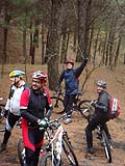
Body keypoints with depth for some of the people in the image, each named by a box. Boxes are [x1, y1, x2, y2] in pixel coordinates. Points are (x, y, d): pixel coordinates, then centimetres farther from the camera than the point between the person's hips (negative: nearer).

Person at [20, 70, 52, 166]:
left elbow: (49, 108, 8)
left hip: (40, 126, 4)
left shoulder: (45, 92, -5)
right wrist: (38, 120, -22)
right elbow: (23, 112, -20)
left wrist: (45, 119, -9)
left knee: (37, 150, 16)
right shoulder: (27, 93, -18)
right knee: (30, 152, -8)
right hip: (29, 126, -4)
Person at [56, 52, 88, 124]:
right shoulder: (64, 72, 2)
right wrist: (58, 86, 20)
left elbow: (81, 67, -27)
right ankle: (67, 115, 28)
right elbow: (60, 79, 17)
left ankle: (69, 117, 4)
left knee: (70, 104, -5)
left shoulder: (75, 71, -12)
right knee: (65, 104, 10)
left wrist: (85, 61, -42)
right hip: (67, 91, 5)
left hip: (73, 90, -5)